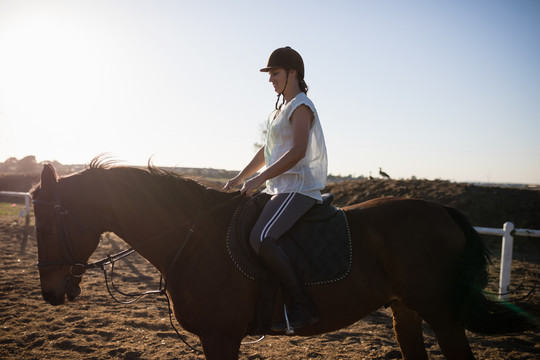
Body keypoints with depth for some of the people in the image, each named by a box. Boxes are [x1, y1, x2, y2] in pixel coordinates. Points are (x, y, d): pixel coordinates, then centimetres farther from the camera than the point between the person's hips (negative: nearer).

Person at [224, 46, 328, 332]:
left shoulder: (300, 106, -8)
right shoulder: (281, 110, 22)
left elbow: (297, 151, -20)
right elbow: (266, 152, 27)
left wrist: (259, 179, -21)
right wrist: (240, 178, 19)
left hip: (298, 188, -11)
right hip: (280, 188, 11)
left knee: (261, 238, -30)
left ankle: (303, 305, -23)